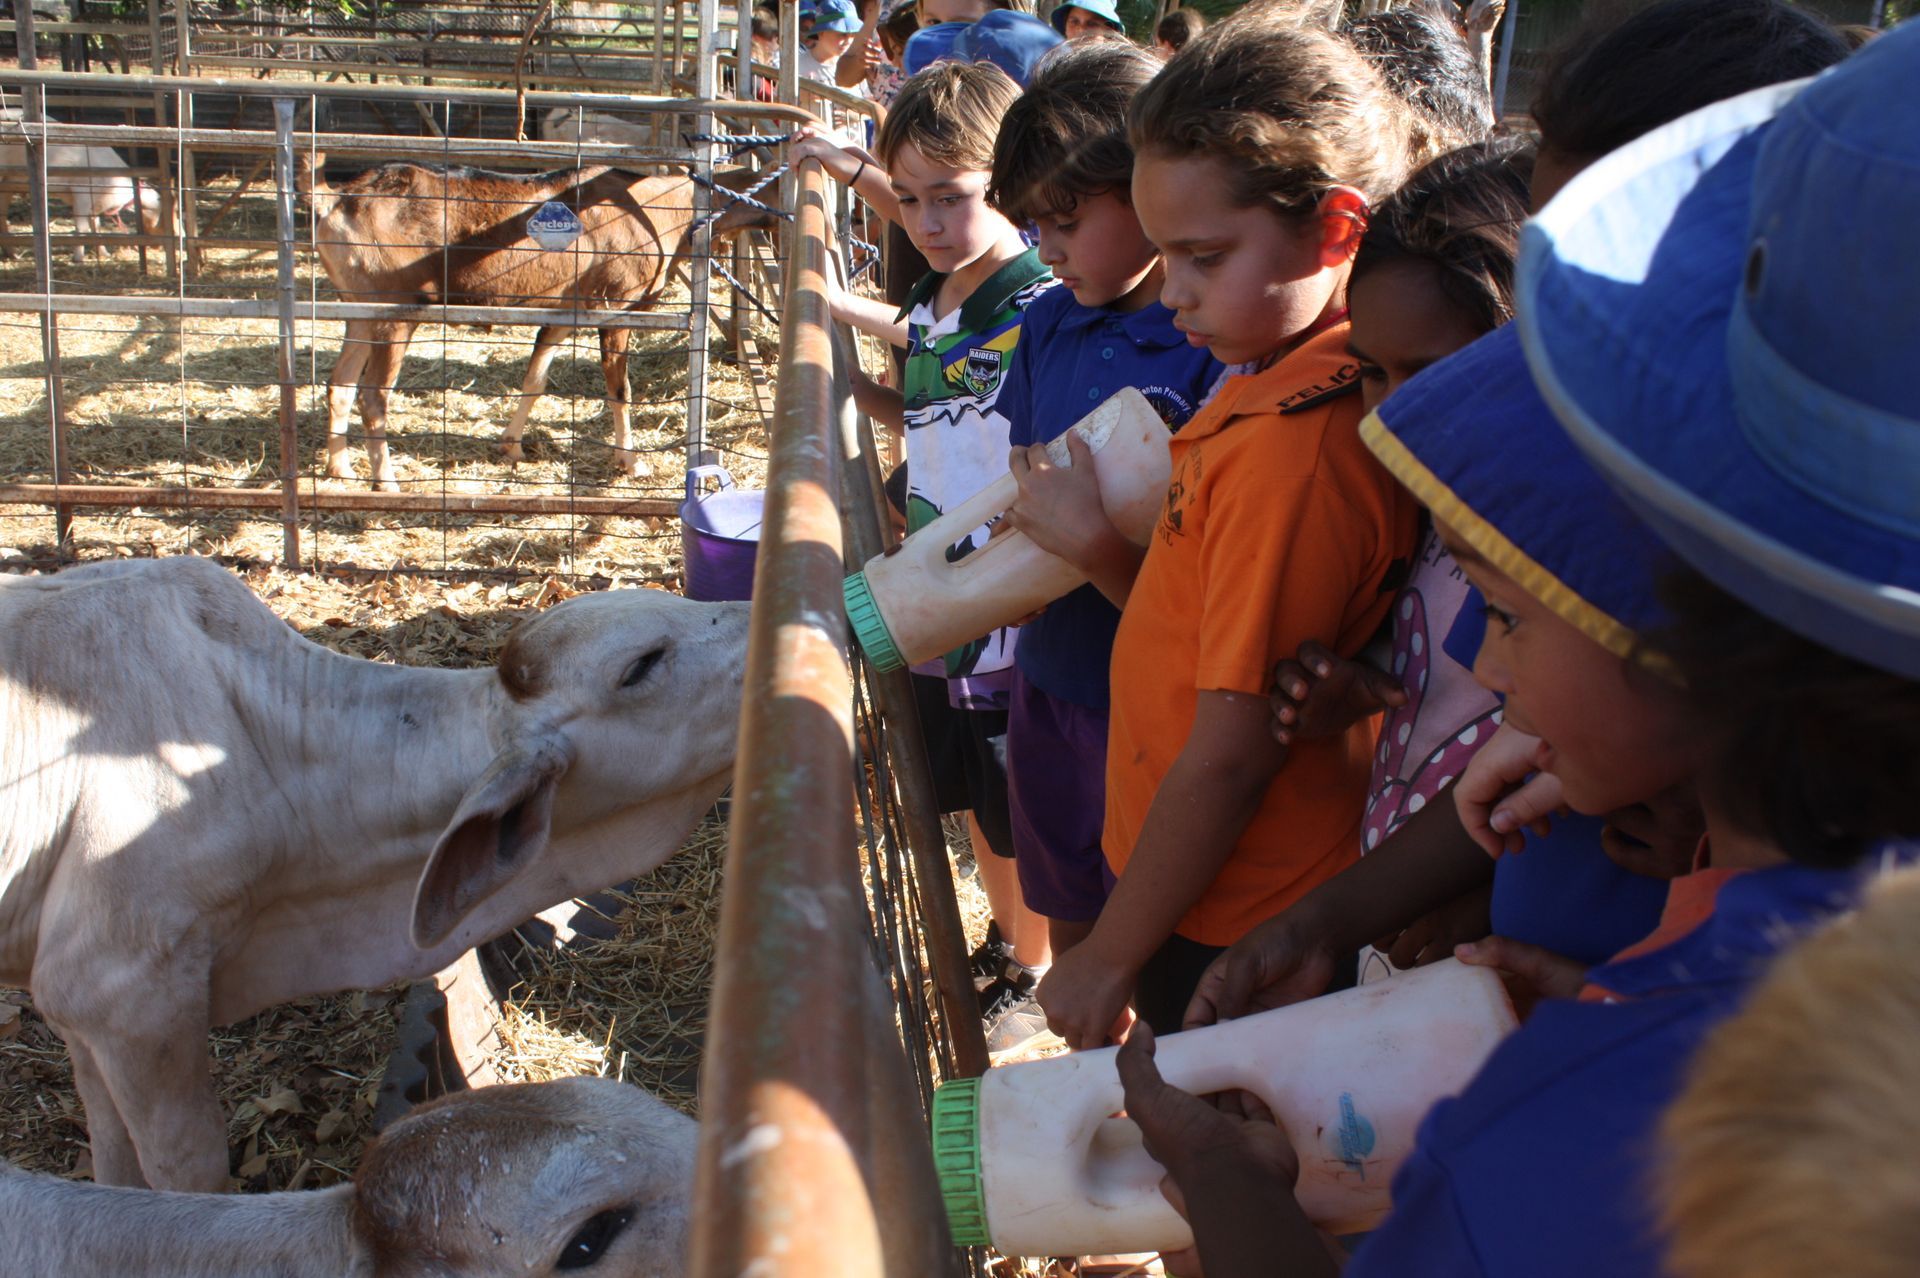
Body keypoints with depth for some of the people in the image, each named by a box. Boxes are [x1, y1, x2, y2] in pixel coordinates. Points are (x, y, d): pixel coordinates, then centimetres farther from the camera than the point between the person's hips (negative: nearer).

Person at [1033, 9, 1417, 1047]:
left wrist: (1111, 953, -14)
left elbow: (1232, 753, -23)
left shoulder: (1291, 446, -27)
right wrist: (1101, 547, -3)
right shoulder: (1269, 387, 2)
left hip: (1234, 938, -8)